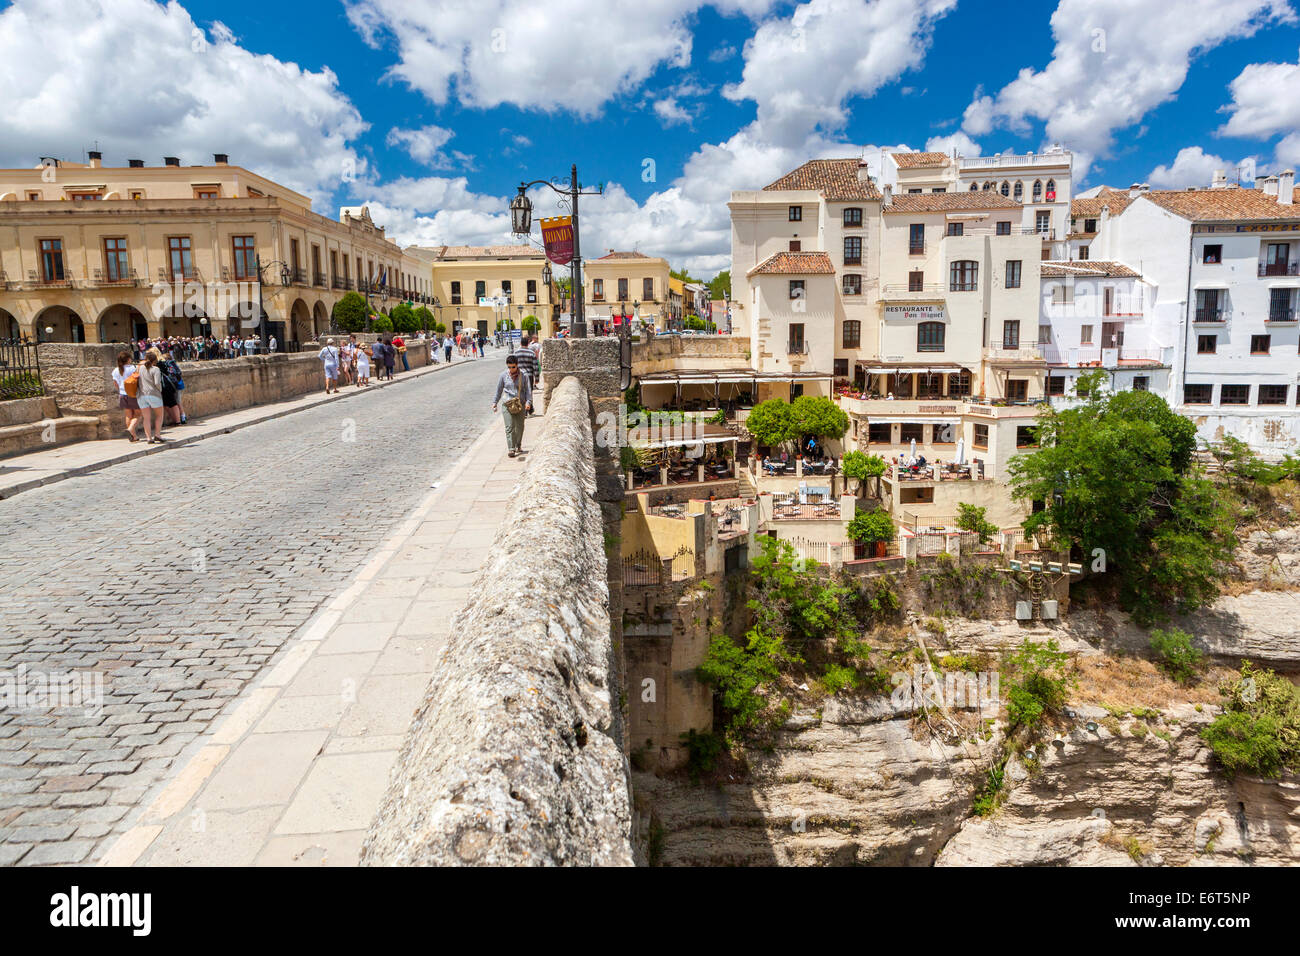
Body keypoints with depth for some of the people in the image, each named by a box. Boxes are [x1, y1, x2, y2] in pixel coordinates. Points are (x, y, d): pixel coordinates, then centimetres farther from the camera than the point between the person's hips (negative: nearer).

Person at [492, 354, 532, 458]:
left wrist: (528, 401, -14)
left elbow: (528, 389, -1)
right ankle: (511, 449, -11)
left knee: (519, 426, 11)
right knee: (510, 427, -10)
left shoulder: (524, 375, -1)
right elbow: (499, 390, 10)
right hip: (508, 404, -1)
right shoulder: (503, 375, 1)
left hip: (521, 405, 1)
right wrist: (495, 402, 7)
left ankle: (518, 445, 30)